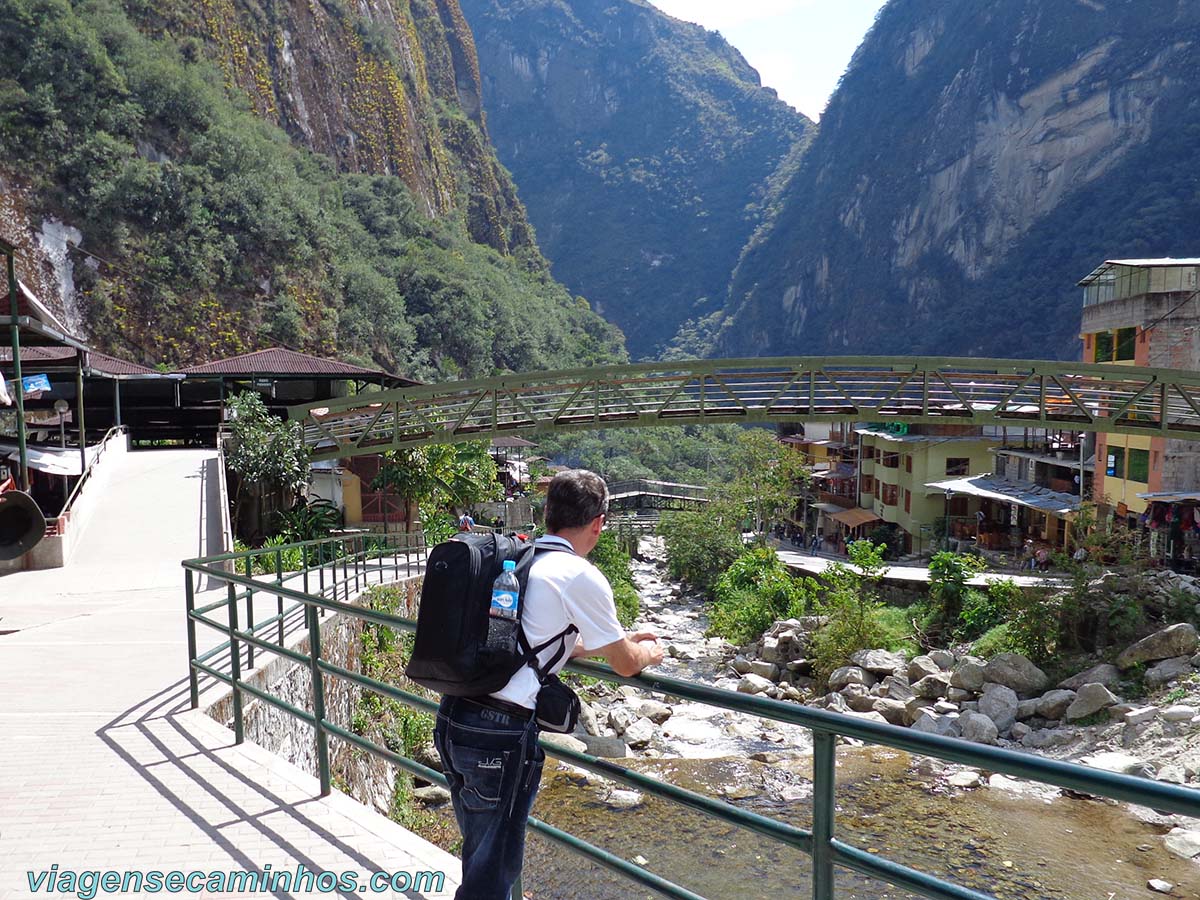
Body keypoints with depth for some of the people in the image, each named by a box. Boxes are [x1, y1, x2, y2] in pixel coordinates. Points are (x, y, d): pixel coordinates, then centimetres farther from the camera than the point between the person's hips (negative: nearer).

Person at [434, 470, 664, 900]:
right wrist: (649, 652, 24)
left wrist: (624, 639, 33)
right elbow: (625, 664, 2)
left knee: (479, 854, 24)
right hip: (502, 733, -7)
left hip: (452, 719, 8)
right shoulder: (580, 576, -10)